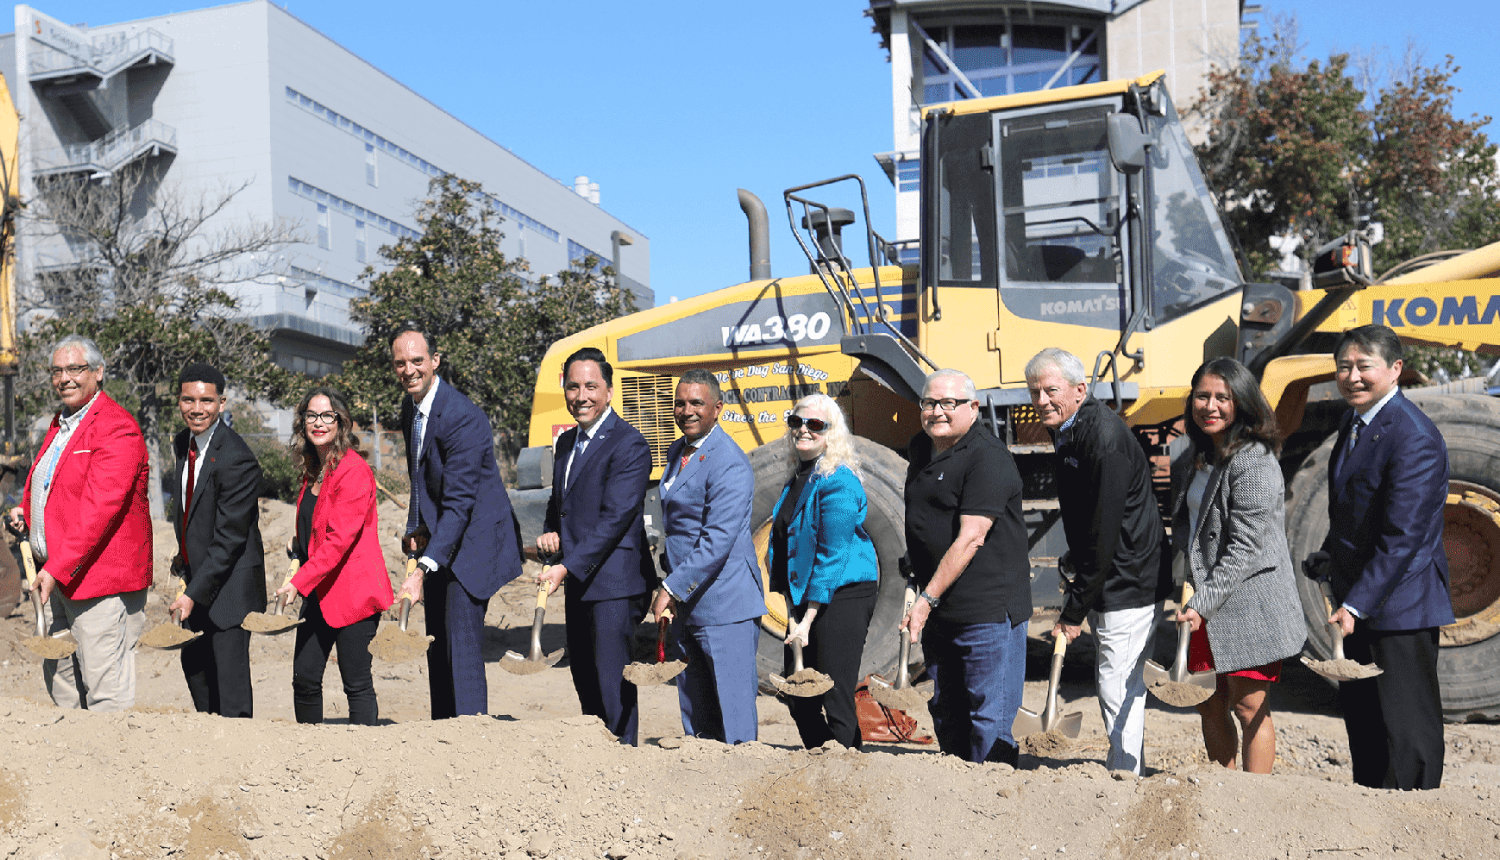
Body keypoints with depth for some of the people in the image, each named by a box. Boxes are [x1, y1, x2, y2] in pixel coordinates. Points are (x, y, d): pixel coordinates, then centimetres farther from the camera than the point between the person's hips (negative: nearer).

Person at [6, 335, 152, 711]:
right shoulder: (61, 423, 17)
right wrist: (25, 510, 11)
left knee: (105, 692, -8)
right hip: (57, 576, 10)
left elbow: (100, 507, -22)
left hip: (99, 577, -10)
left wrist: (58, 567, -25)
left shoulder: (116, 428, -14)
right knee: (58, 676, 16)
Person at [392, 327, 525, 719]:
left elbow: (458, 503, -28)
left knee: (461, 647, -15)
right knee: (437, 647, 12)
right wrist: (416, 529, 4)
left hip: (473, 540, -9)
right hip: (439, 541, 9)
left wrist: (423, 569, -34)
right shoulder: (410, 407, 6)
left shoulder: (462, 417, -23)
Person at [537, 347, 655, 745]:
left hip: (615, 582, -9)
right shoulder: (567, 442, 14)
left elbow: (616, 518, -20)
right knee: (584, 678, 16)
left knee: (613, 682, -7)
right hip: (579, 583, 9)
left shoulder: (628, 444, -13)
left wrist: (565, 568, -23)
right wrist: (552, 533, 4)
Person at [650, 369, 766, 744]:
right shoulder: (678, 452, 13)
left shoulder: (729, 464, -16)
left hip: (725, 605, -9)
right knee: (693, 707, 14)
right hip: (687, 603, 9)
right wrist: (673, 589, 13)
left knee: (732, 708, -3)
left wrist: (671, 588, -21)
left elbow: (718, 541, -23)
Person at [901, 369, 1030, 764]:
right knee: (946, 714, 16)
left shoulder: (988, 458, -15)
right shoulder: (922, 448, 12)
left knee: (989, 721, -6)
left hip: (987, 612, -9)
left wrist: (928, 599, -22)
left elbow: (970, 539, -21)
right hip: (938, 612, 9)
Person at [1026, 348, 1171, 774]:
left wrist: (1075, 609, -20)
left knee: (1118, 685, -6)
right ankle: (1128, 767, 33)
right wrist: (1076, 572, 16)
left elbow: (1104, 532, -24)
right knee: (1117, 682, 20)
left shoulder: (1105, 440, -24)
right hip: (1104, 579, 10)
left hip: (1130, 583, -10)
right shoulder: (1066, 432, 7)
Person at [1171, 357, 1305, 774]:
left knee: (1250, 708, 0)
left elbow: (1245, 548, -19)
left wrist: (1204, 601, -20)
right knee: (1209, 705, 15)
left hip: (1249, 606, -8)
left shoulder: (1254, 463, -16)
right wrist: (1191, 595, 7)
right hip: (1204, 604, 8)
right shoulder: (1195, 458, 12)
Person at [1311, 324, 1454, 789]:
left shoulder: (1414, 437, -20)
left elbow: (1403, 536, -24)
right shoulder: (1354, 425, 10)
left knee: (1407, 725, 0)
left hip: (1400, 605, -9)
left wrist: (1356, 604, -25)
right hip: (1359, 598, 9)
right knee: (1360, 712, 19)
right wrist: (1330, 558, 6)